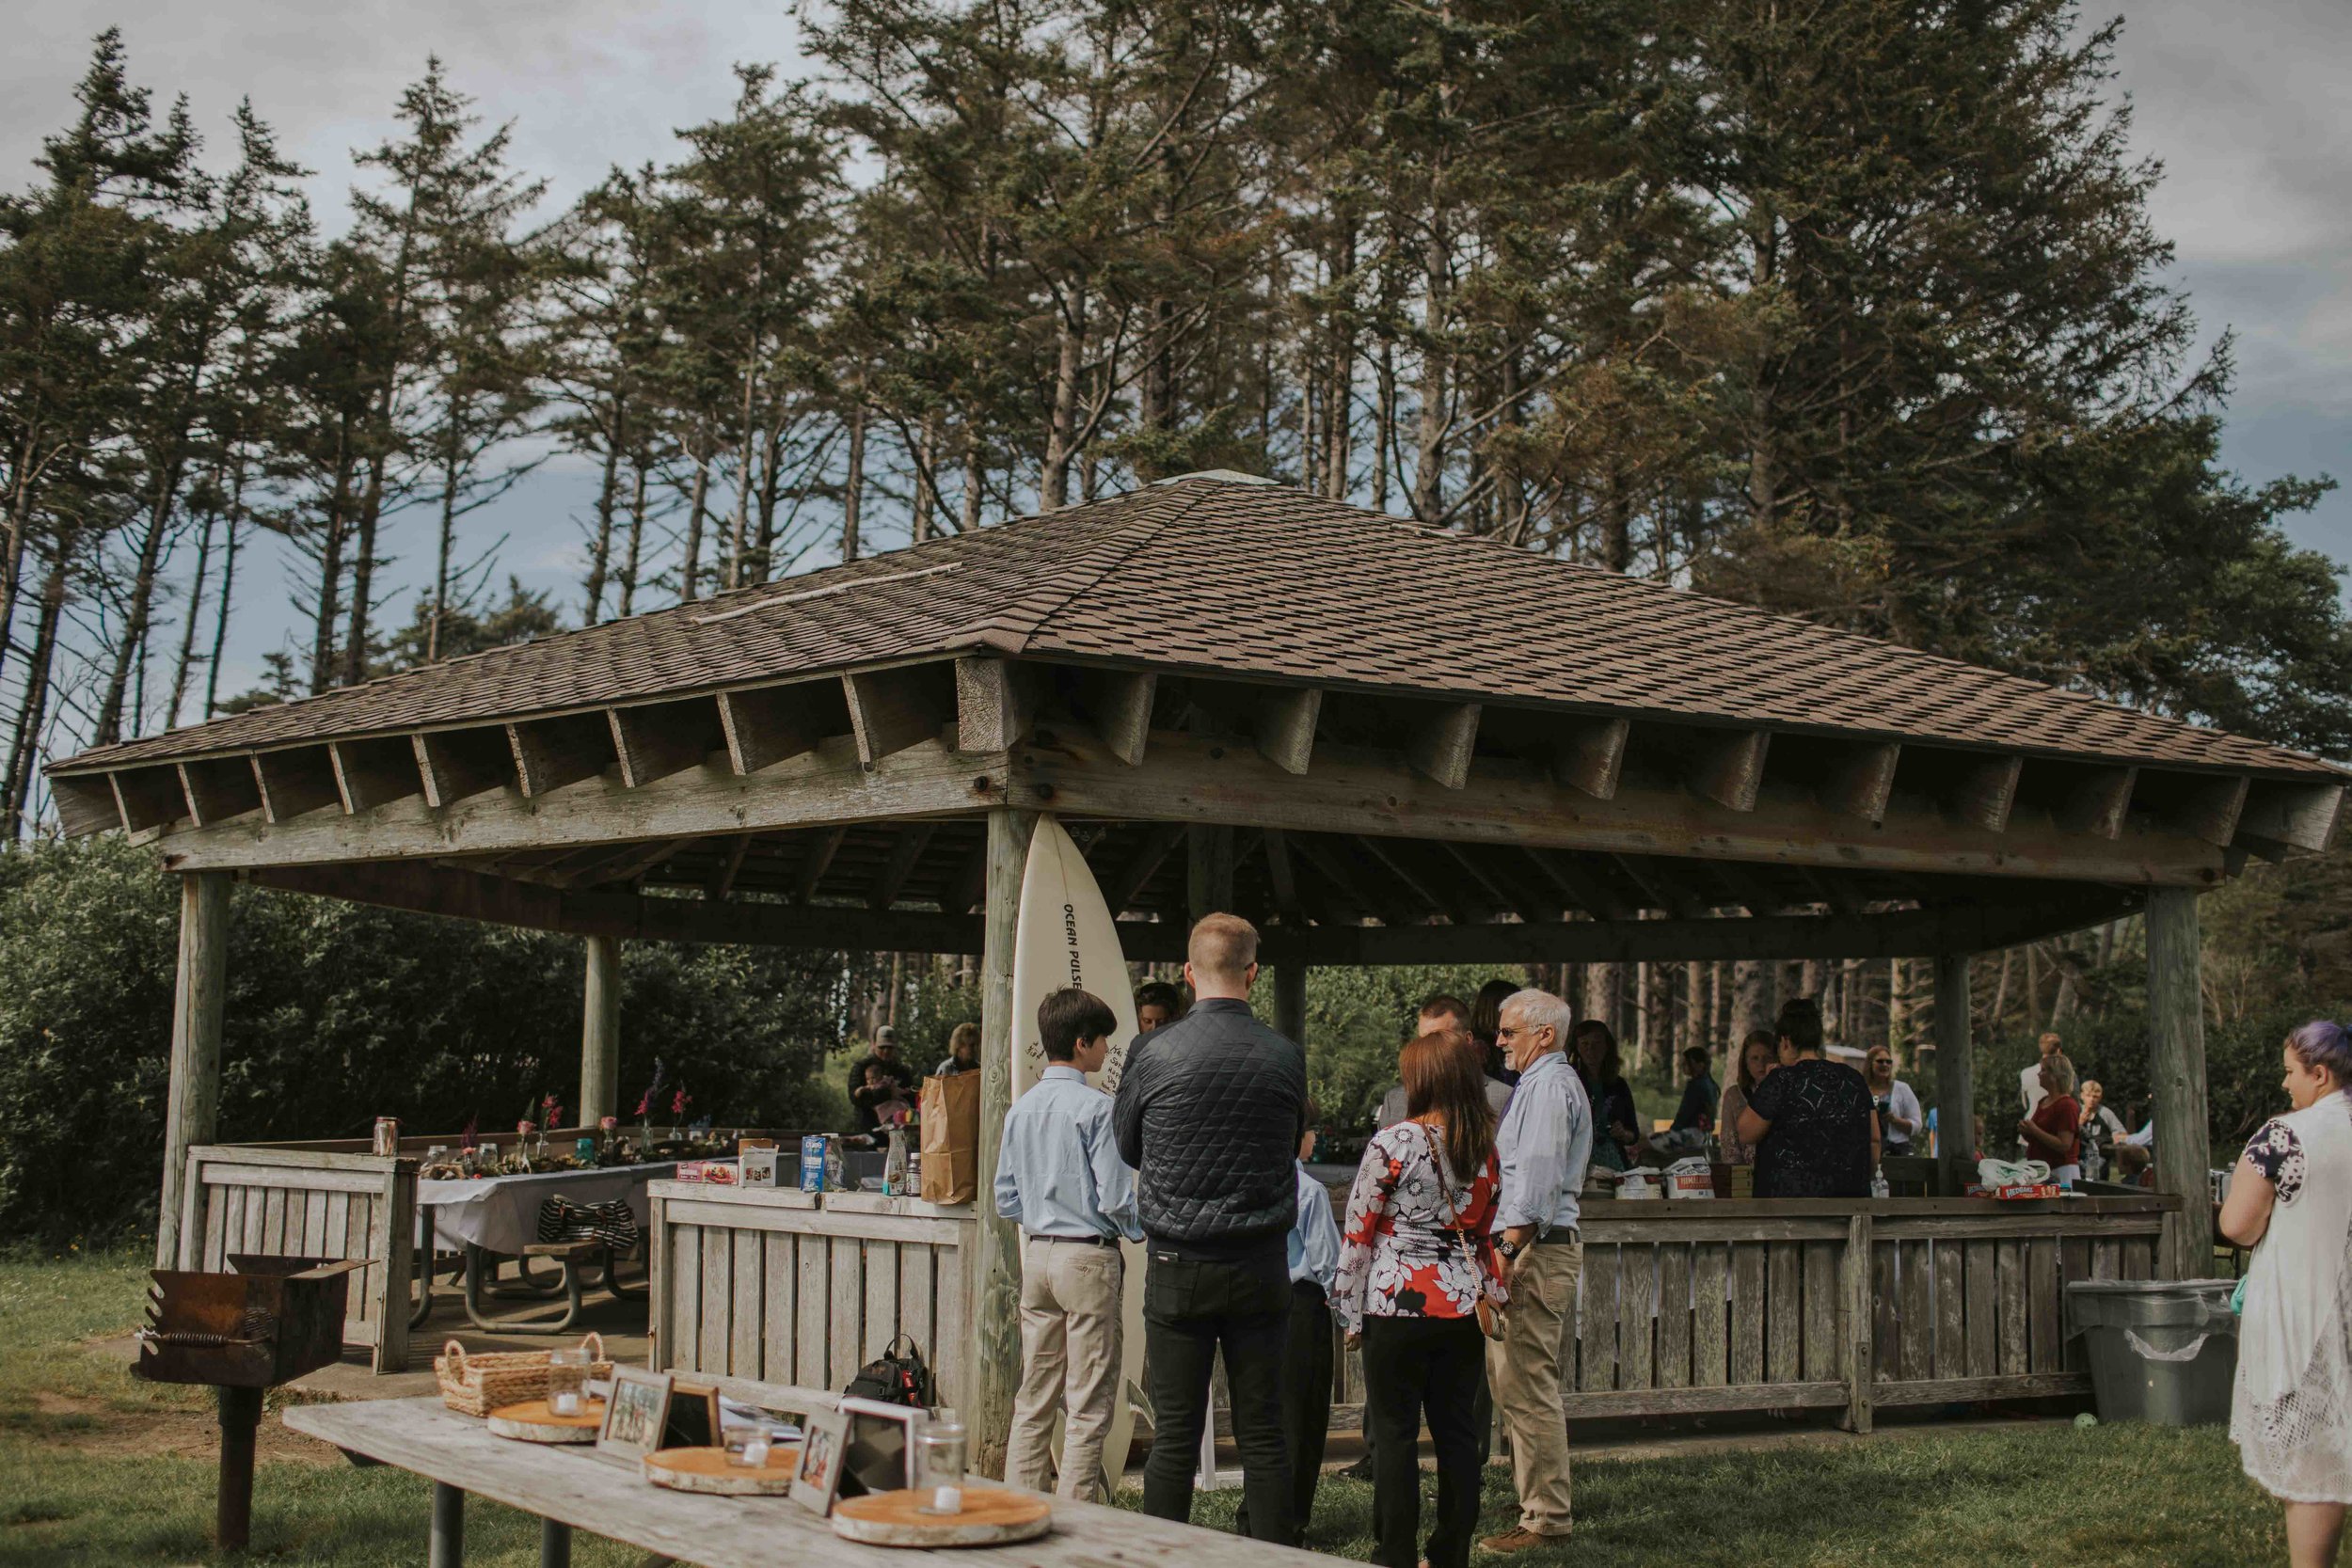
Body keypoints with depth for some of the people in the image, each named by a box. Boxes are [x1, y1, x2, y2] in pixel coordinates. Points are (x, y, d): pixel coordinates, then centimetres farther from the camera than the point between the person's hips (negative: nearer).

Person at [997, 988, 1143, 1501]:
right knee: (1088, 1404, -1)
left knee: (1033, 1399, 12)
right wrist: (1141, 1232, 4)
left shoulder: (1020, 1109, 8)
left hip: (1037, 1255, 7)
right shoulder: (1096, 1107, -13)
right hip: (1089, 1256, -7)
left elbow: (1005, 1200, 10)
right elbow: (1115, 1197, -14)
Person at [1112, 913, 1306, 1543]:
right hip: (1261, 1270, 1)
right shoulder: (1286, 1058, -3)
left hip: (1178, 1269, -1)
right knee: (1264, 1433, 8)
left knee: (1175, 1435, 4)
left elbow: (1128, 1148, 8)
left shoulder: (1153, 1053, -8)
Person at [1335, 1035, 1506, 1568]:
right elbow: (1485, 1235, 13)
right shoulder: (1486, 1150, 6)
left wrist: (1351, 1314, 0)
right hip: (1464, 1309, 5)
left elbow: (1359, 1231, -7)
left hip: (1398, 1307, -5)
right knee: (1457, 1432, 10)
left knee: (1395, 1435, 2)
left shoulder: (1393, 1143, -10)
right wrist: (1492, 1299, 20)